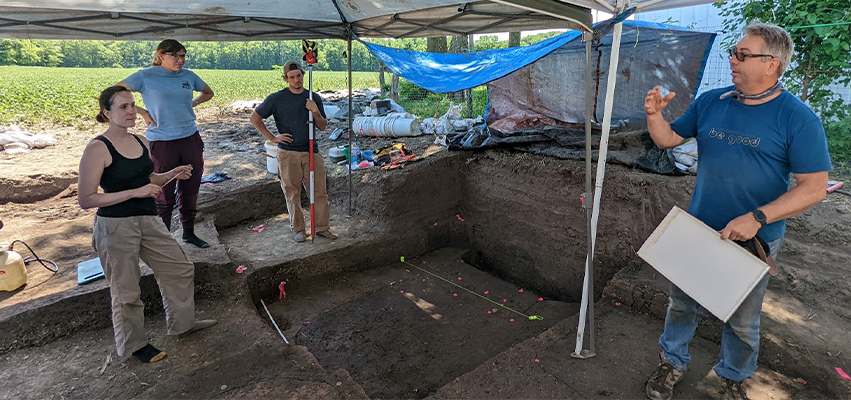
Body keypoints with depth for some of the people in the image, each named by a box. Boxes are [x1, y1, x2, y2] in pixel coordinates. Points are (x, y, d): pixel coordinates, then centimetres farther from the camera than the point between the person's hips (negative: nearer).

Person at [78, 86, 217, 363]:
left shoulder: (140, 141, 6)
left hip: (148, 220, 7)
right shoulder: (97, 149, -15)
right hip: (115, 226, -7)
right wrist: (135, 192, -23)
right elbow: (85, 199, -18)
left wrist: (173, 174, 2)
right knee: (127, 290, 8)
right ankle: (133, 344, 30)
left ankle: (182, 323, 34)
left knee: (180, 268, 14)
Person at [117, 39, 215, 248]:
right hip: (161, 142, -4)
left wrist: (192, 103, 10)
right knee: (163, 193, 2)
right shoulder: (146, 76, -4)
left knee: (190, 189, 11)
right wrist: (142, 112, -9)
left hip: (190, 137, 4)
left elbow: (208, 93, 25)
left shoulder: (189, 76, 8)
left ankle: (189, 232, 27)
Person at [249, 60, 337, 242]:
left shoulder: (314, 98, 9)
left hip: (311, 152, 3)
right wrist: (272, 137, -2)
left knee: (320, 192, 2)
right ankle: (298, 229, 18)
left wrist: (316, 112, -8)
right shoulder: (277, 99, 0)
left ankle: (322, 227, 14)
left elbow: (323, 127, 11)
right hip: (288, 154, -2)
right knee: (292, 194, 5)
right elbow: (255, 118, 5)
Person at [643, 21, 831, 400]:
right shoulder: (710, 102, -1)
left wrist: (757, 217, -26)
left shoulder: (798, 118, -13)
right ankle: (672, 363, 37)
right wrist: (654, 115, -14)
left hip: (754, 240, -3)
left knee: (742, 319, 16)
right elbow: (668, 139, 6)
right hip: (698, 228, 3)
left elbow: (815, 186, -15)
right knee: (682, 303, 16)